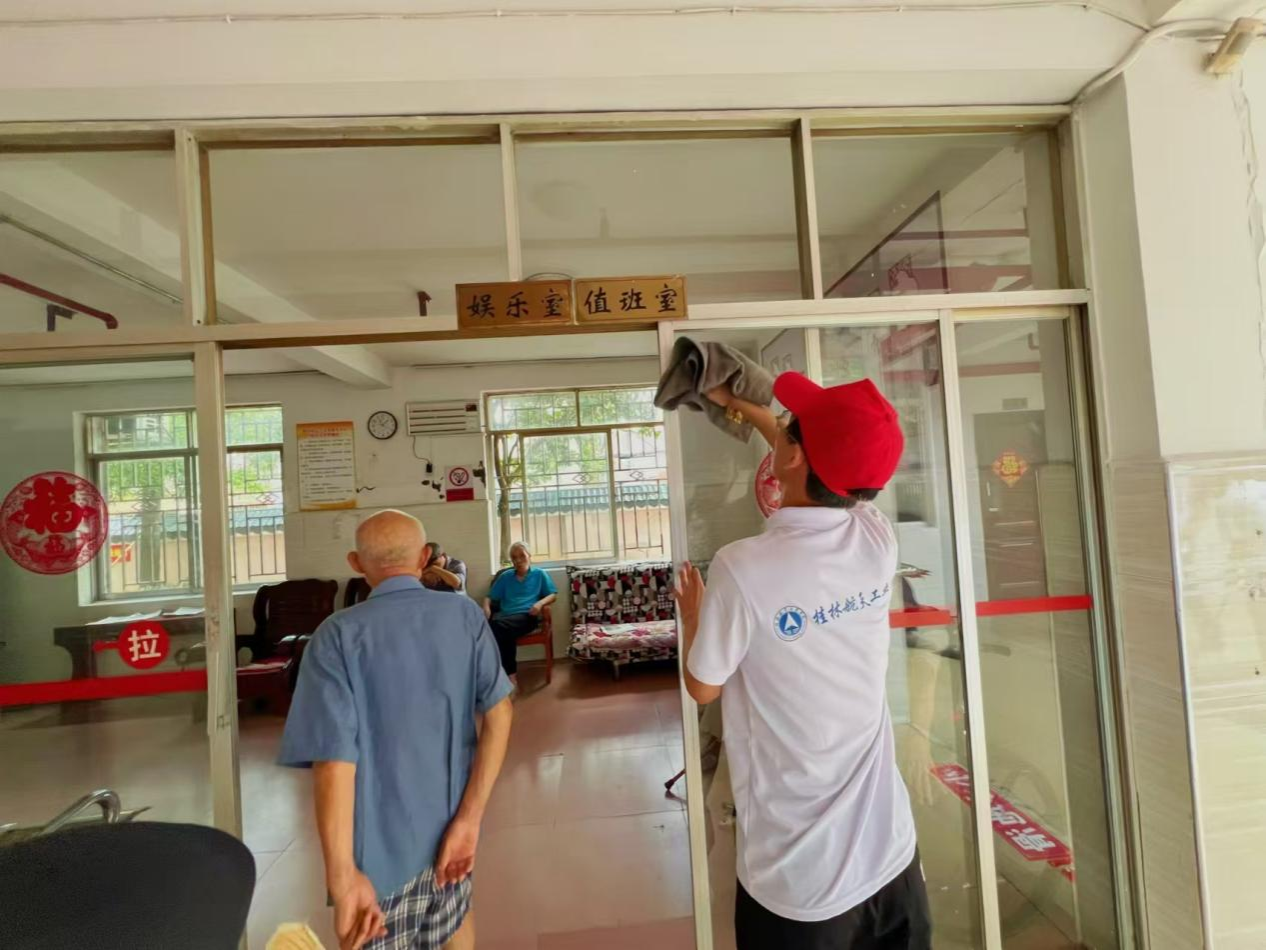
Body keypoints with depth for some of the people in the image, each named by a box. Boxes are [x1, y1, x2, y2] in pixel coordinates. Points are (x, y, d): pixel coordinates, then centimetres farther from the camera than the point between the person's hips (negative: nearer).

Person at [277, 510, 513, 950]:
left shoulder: (338, 635, -16)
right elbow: (499, 712, -15)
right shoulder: (467, 615, -7)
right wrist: (468, 819, -14)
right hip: (451, 822, 3)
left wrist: (343, 878, -21)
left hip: (383, 843, -3)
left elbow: (335, 758, -24)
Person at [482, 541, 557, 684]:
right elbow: (490, 597, 22)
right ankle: (511, 672, -29)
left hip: (526, 616, -3)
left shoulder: (539, 574, 17)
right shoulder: (505, 576, 25)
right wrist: (486, 607, -1)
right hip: (505, 615, 3)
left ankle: (507, 673, -24)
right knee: (495, 624, -37)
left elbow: (553, 595, 12)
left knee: (498, 625, -35)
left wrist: (540, 603, -8)